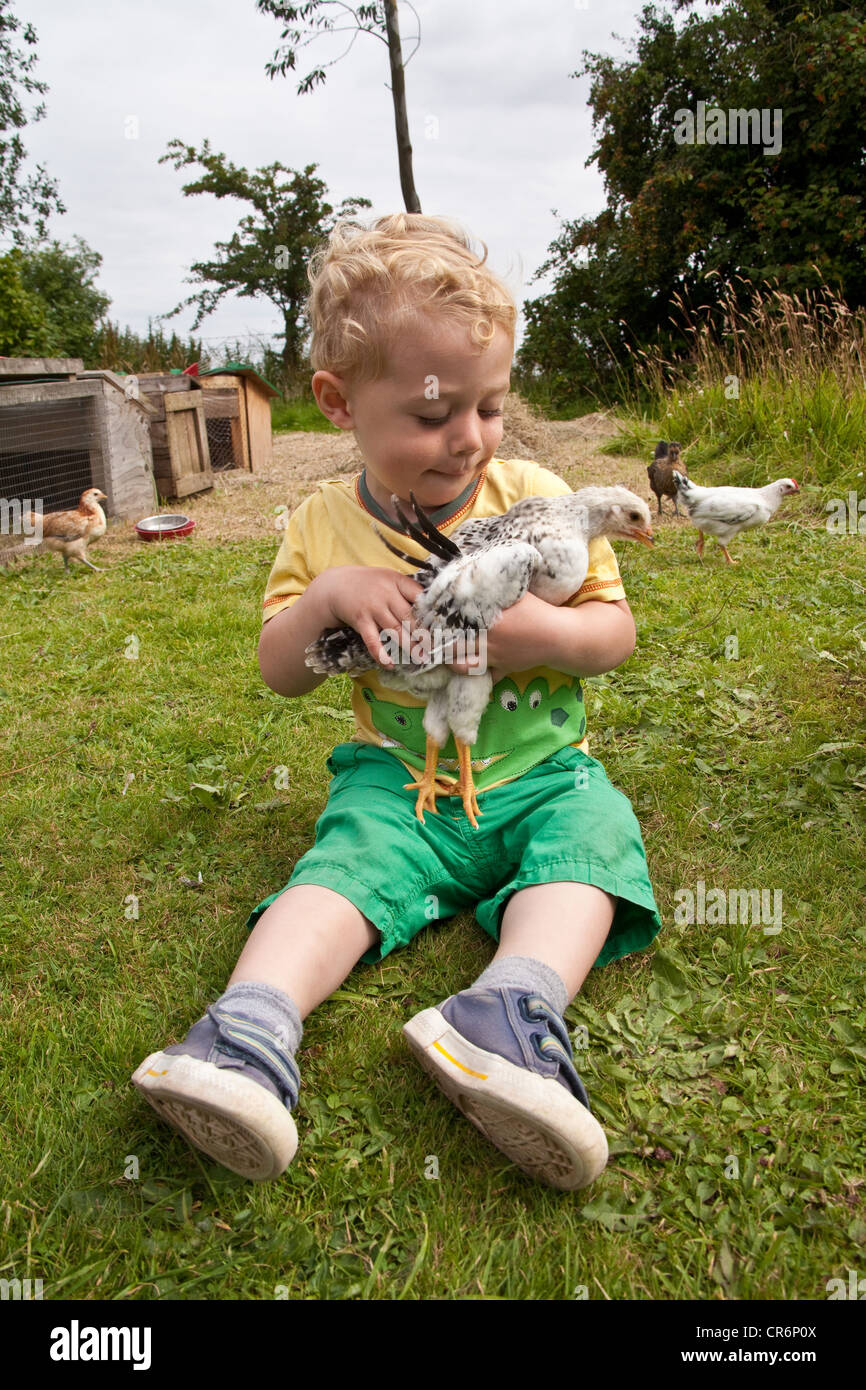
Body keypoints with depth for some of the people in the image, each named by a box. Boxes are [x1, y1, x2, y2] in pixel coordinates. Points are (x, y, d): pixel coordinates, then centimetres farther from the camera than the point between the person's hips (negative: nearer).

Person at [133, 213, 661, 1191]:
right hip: (398, 780, 0)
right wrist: (325, 594, -16)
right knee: (343, 865, -26)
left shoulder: (538, 498, 0)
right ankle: (251, 1034, -39)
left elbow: (616, 628, 3)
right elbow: (280, 674, 5)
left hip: (541, 772, 1)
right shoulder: (324, 525, 2)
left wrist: (542, 631, -20)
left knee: (589, 841, -27)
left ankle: (510, 1017, -45)